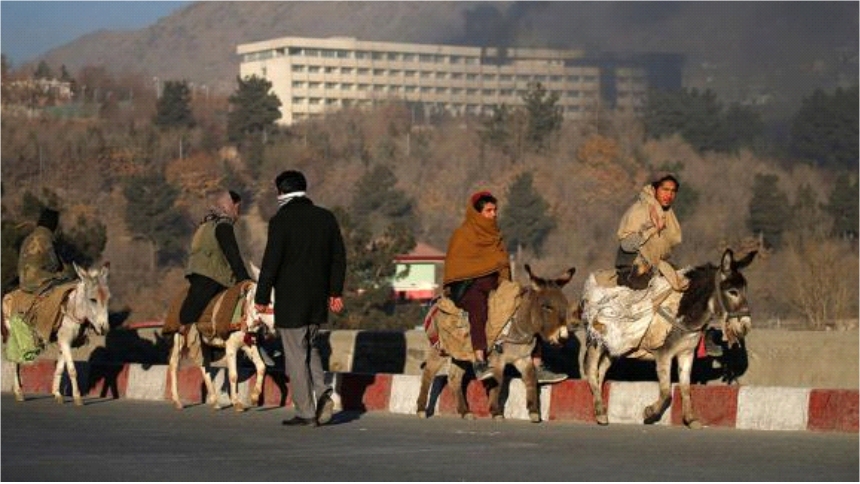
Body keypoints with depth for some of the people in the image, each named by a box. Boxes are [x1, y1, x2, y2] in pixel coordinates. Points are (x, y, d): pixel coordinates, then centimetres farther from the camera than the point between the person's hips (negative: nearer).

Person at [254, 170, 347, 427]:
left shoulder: (281, 221, -11)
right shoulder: (326, 218, 7)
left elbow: (271, 262, -13)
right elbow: (338, 257, 11)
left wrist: (262, 297, -6)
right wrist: (335, 291, 18)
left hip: (290, 300, -6)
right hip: (317, 299, 6)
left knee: (296, 356, 0)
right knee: (311, 349, 20)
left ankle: (305, 412, 1)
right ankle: (323, 393, -1)